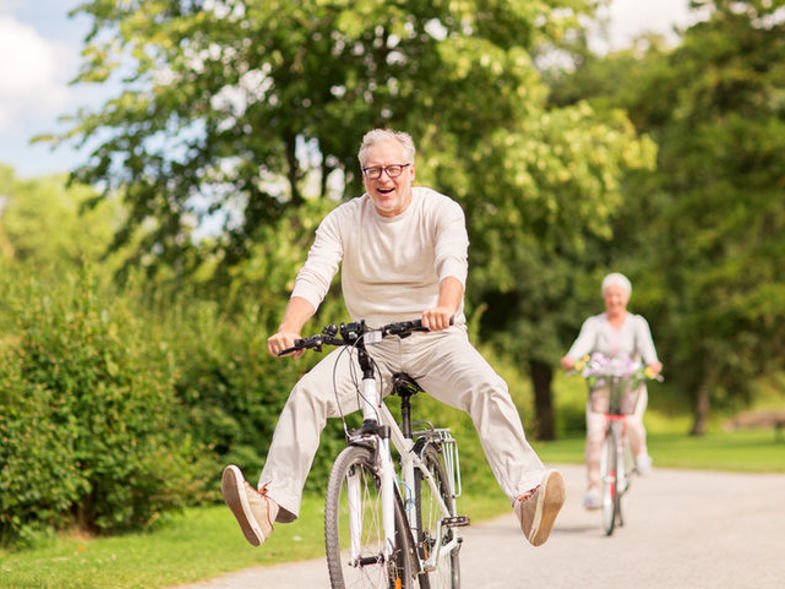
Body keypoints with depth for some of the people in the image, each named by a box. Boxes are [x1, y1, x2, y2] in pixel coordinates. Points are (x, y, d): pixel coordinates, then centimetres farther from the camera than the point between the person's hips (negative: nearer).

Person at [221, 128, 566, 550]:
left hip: (435, 341, -2)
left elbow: (453, 262, -27)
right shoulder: (343, 221, -1)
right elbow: (313, 277, -14)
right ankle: (272, 501, -26)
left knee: (488, 389, -29)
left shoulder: (441, 211, -7)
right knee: (308, 392, -22)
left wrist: (445, 307, -51)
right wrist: (289, 330, -35)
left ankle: (527, 494, -37)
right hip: (371, 344, 2)